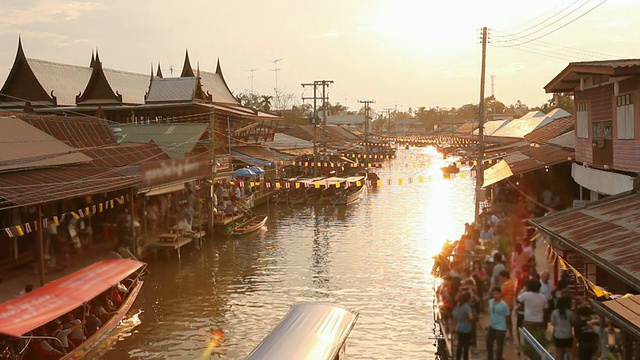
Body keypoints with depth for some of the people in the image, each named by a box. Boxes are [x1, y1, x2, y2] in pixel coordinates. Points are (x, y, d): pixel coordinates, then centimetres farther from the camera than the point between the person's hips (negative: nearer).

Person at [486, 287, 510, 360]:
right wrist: (490, 322, 12)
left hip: (500, 328, -7)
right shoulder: (490, 302, -3)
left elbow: (507, 316, -13)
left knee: (499, 346, 8)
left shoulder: (504, 305, -22)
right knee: (488, 343, 21)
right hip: (491, 326, 7)